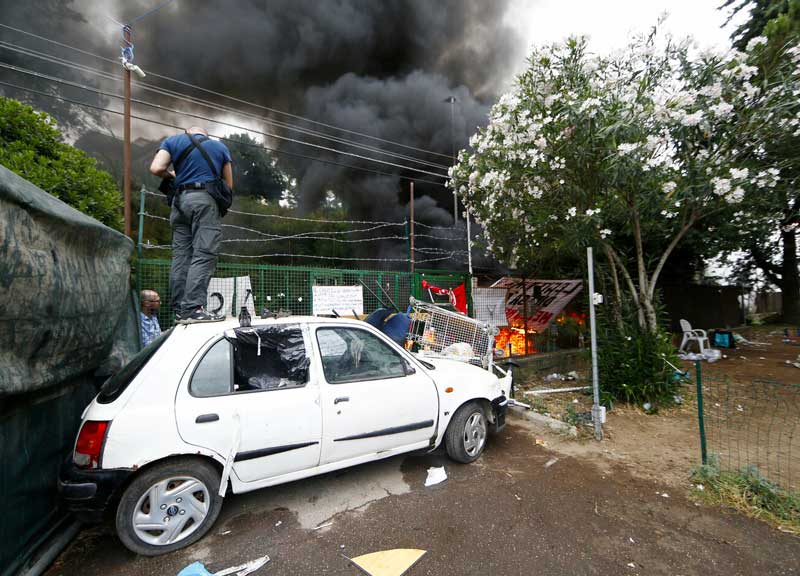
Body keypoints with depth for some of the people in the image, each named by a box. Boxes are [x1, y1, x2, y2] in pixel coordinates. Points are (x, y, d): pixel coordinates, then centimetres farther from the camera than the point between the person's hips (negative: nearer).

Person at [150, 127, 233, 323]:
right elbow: (229, 185, 15)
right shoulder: (220, 146, 18)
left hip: (180, 199, 3)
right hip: (206, 199, -3)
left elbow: (156, 169, 1)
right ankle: (192, 308, -22)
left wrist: (172, 175, 21)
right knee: (204, 255, -11)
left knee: (181, 255, 5)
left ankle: (180, 309, 4)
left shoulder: (172, 141, 18)